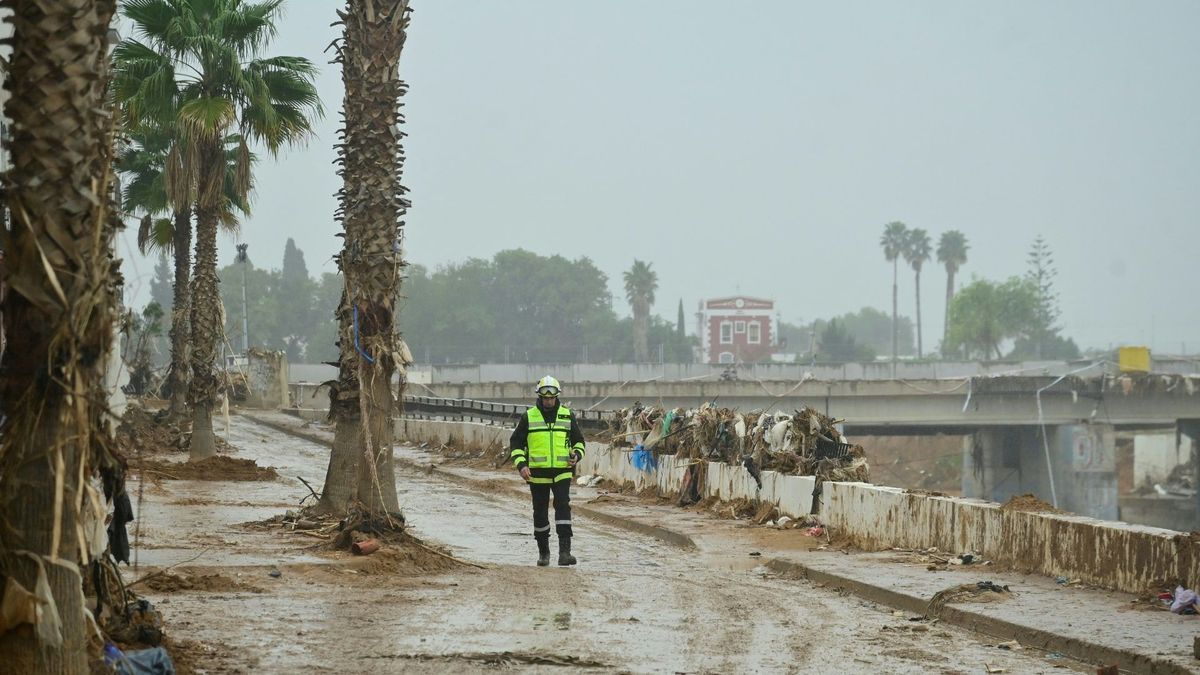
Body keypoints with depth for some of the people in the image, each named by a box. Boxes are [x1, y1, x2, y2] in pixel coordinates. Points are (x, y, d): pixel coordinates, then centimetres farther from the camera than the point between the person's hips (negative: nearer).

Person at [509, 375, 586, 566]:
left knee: (563, 507, -15)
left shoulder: (567, 415, 7)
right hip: (537, 473, 0)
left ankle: (565, 551, -19)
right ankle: (543, 552, 23)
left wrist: (577, 454, -4)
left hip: (562, 472, 0)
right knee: (540, 512, 8)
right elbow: (516, 442, 7)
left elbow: (578, 440, 17)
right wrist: (521, 464, -7)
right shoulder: (529, 417, 3)